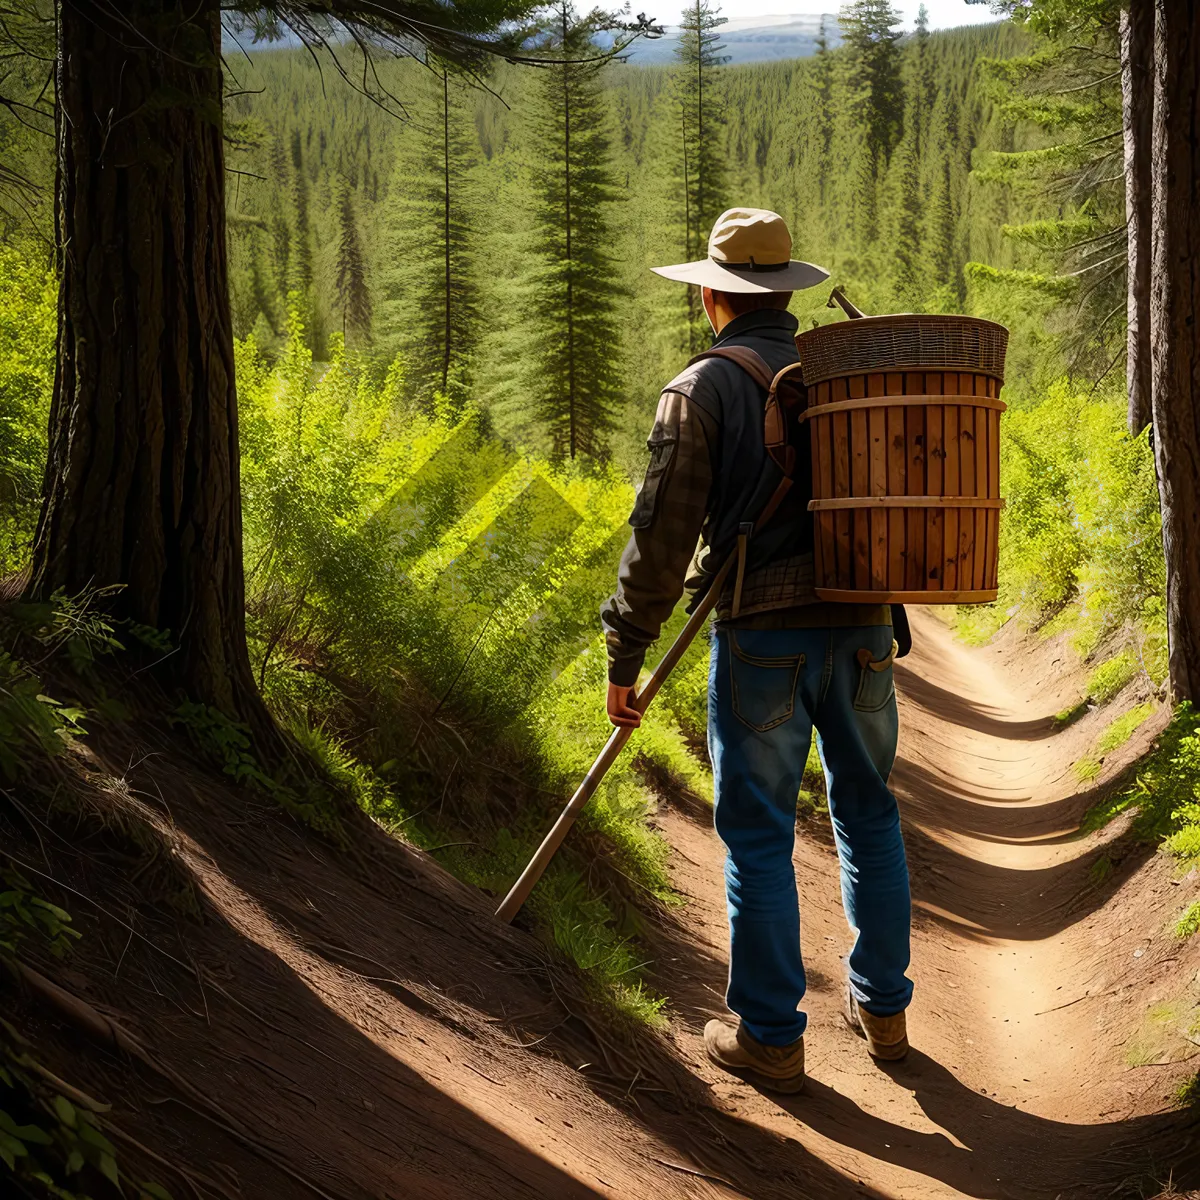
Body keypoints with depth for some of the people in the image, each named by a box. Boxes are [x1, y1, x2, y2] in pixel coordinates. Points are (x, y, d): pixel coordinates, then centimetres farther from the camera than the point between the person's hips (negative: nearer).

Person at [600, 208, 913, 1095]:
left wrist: (625, 657, -4)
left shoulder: (700, 391, -6)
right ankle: (882, 1007, 27)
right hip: (861, 627, 5)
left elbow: (662, 533, -11)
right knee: (868, 813, 18)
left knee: (759, 835, 5)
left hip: (762, 637, -4)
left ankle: (771, 1037, 12)